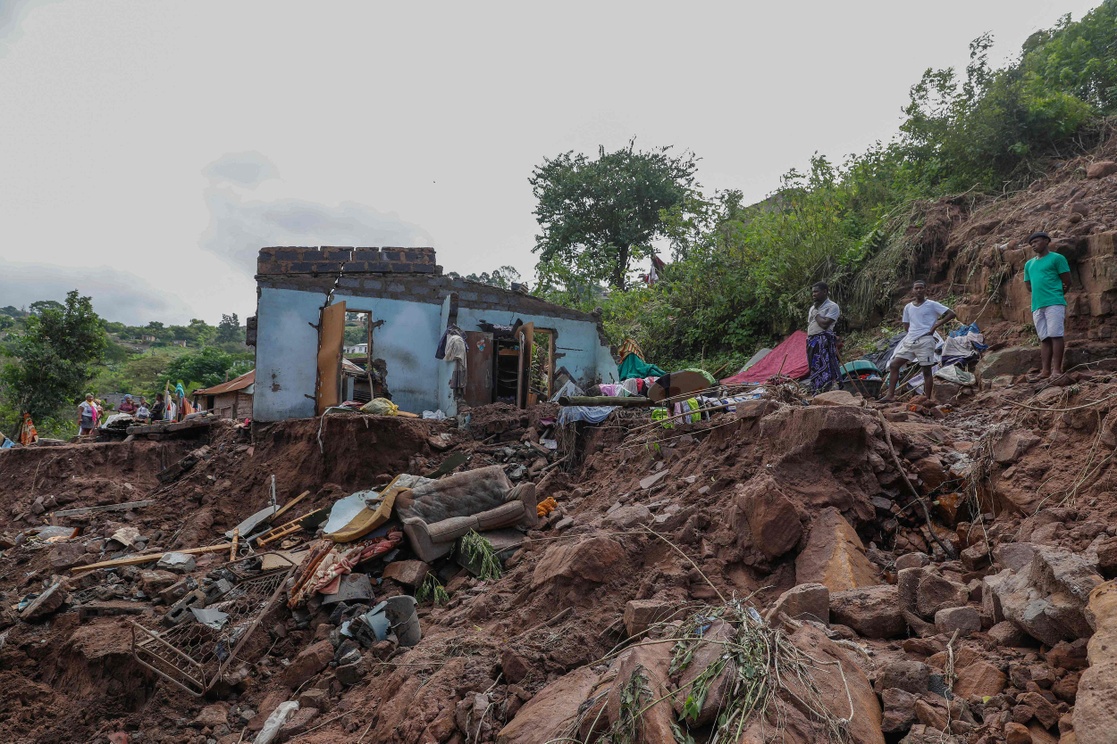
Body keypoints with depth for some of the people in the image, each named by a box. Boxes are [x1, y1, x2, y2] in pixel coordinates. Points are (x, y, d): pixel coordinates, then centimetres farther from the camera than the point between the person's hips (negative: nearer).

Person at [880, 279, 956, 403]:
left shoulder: (932, 305, -1)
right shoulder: (908, 307, 14)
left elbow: (951, 314, -6)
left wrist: (935, 326, -9)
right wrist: (914, 332, 4)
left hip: (925, 341, -5)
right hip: (909, 341, 6)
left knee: (927, 370, -2)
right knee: (894, 365, -2)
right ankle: (890, 395, 0)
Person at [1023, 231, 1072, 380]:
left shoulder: (1057, 258, 3)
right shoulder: (1029, 264, 21)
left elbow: (1067, 282, 3)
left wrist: (1055, 294, 11)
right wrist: (1041, 293, 9)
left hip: (1054, 303, -6)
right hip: (1037, 305, 6)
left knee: (1055, 335, -10)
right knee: (1044, 338, 5)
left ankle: (1057, 370, -12)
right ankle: (1045, 370, 4)